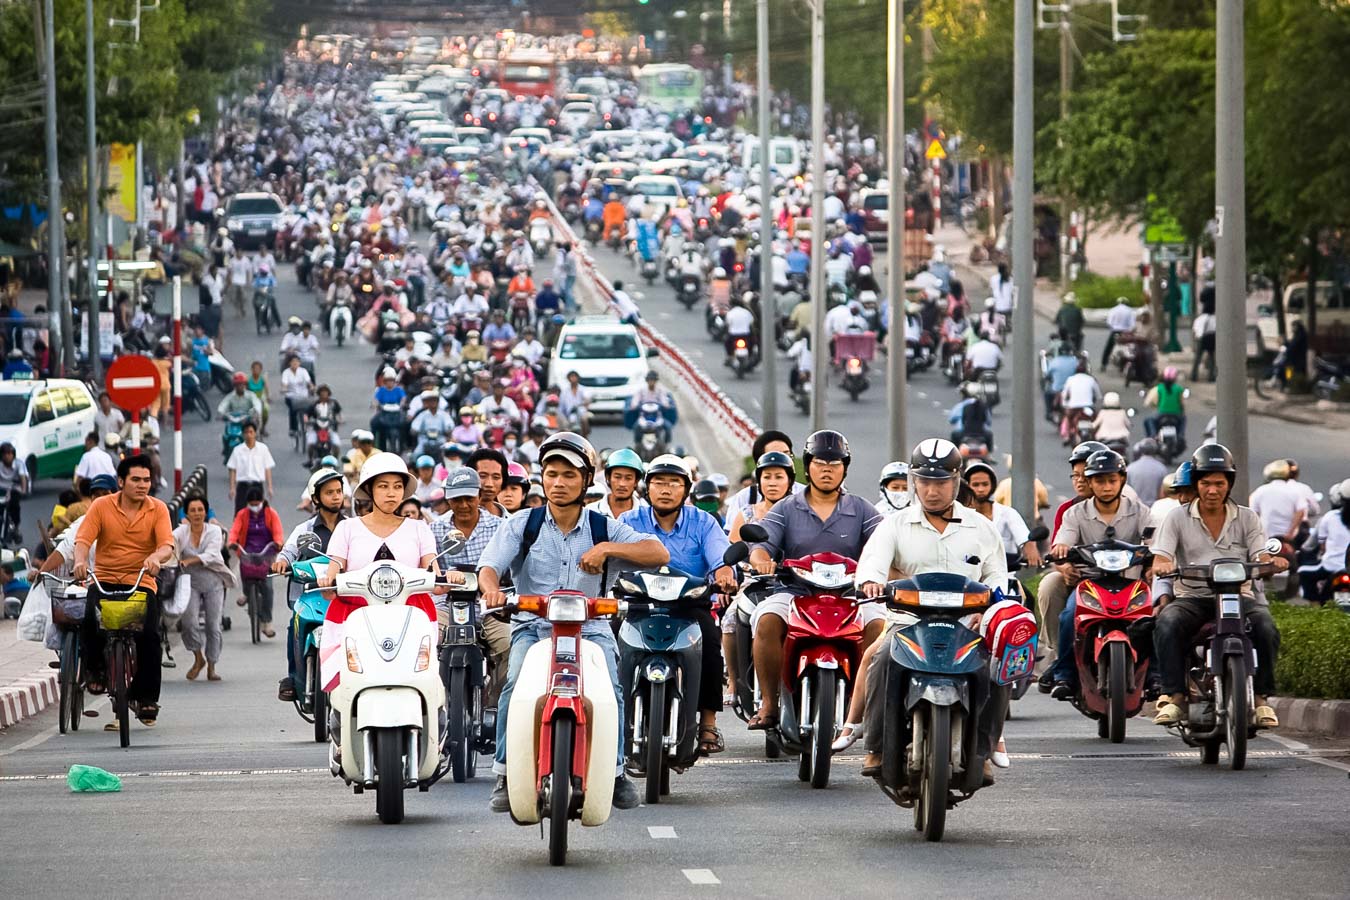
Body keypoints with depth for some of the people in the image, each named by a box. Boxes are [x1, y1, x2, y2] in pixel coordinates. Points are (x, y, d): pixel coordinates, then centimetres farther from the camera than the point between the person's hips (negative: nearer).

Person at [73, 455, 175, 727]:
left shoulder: (158, 509, 3)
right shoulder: (102, 506, 2)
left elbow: (167, 546, -9)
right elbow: (82, 540, -7)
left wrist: (155, 558, -33)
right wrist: (81, 561, -30)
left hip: (141, 583, 0)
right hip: (104, 580, 0)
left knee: (149, 633, -20)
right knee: (89, 620, -29)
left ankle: (145, 697, -5)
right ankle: (94, 669, -1)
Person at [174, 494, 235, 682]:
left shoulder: (214, 531, -4)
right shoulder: (181, 532, -2)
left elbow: (211, 555, -19)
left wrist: (189, 560, -34)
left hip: (212, 582, 0)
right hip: (190, 581, 0)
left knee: (213, 625, -2)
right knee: (189, 621, -17)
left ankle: (211, 666, 11)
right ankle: (198, 658, 6)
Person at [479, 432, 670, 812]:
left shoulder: (603, 528, 5)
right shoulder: (522, 525, 6)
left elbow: (659, 554, -7)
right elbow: (489, 566, -7)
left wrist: (607, 548, -21)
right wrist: (492, 590, -33)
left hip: (590, 628, 0)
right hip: (533, 627, 0)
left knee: (609, 690, -25)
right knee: (517, 684, -28)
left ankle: (615, 771, -6)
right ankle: (505, 774, -19)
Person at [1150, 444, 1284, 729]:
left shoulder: (1246, 518, 12)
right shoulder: (1178, 518, 9)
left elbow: (1260, 555, 0)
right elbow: (1160, 557, -3)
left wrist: (1272, 561, -26)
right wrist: (1162, 564, -29)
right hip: (1191, 596, -1)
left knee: (1265, 626, -30)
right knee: (1167, 623, -33)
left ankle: (1261, 697, -21)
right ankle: (1174, 696, -32)